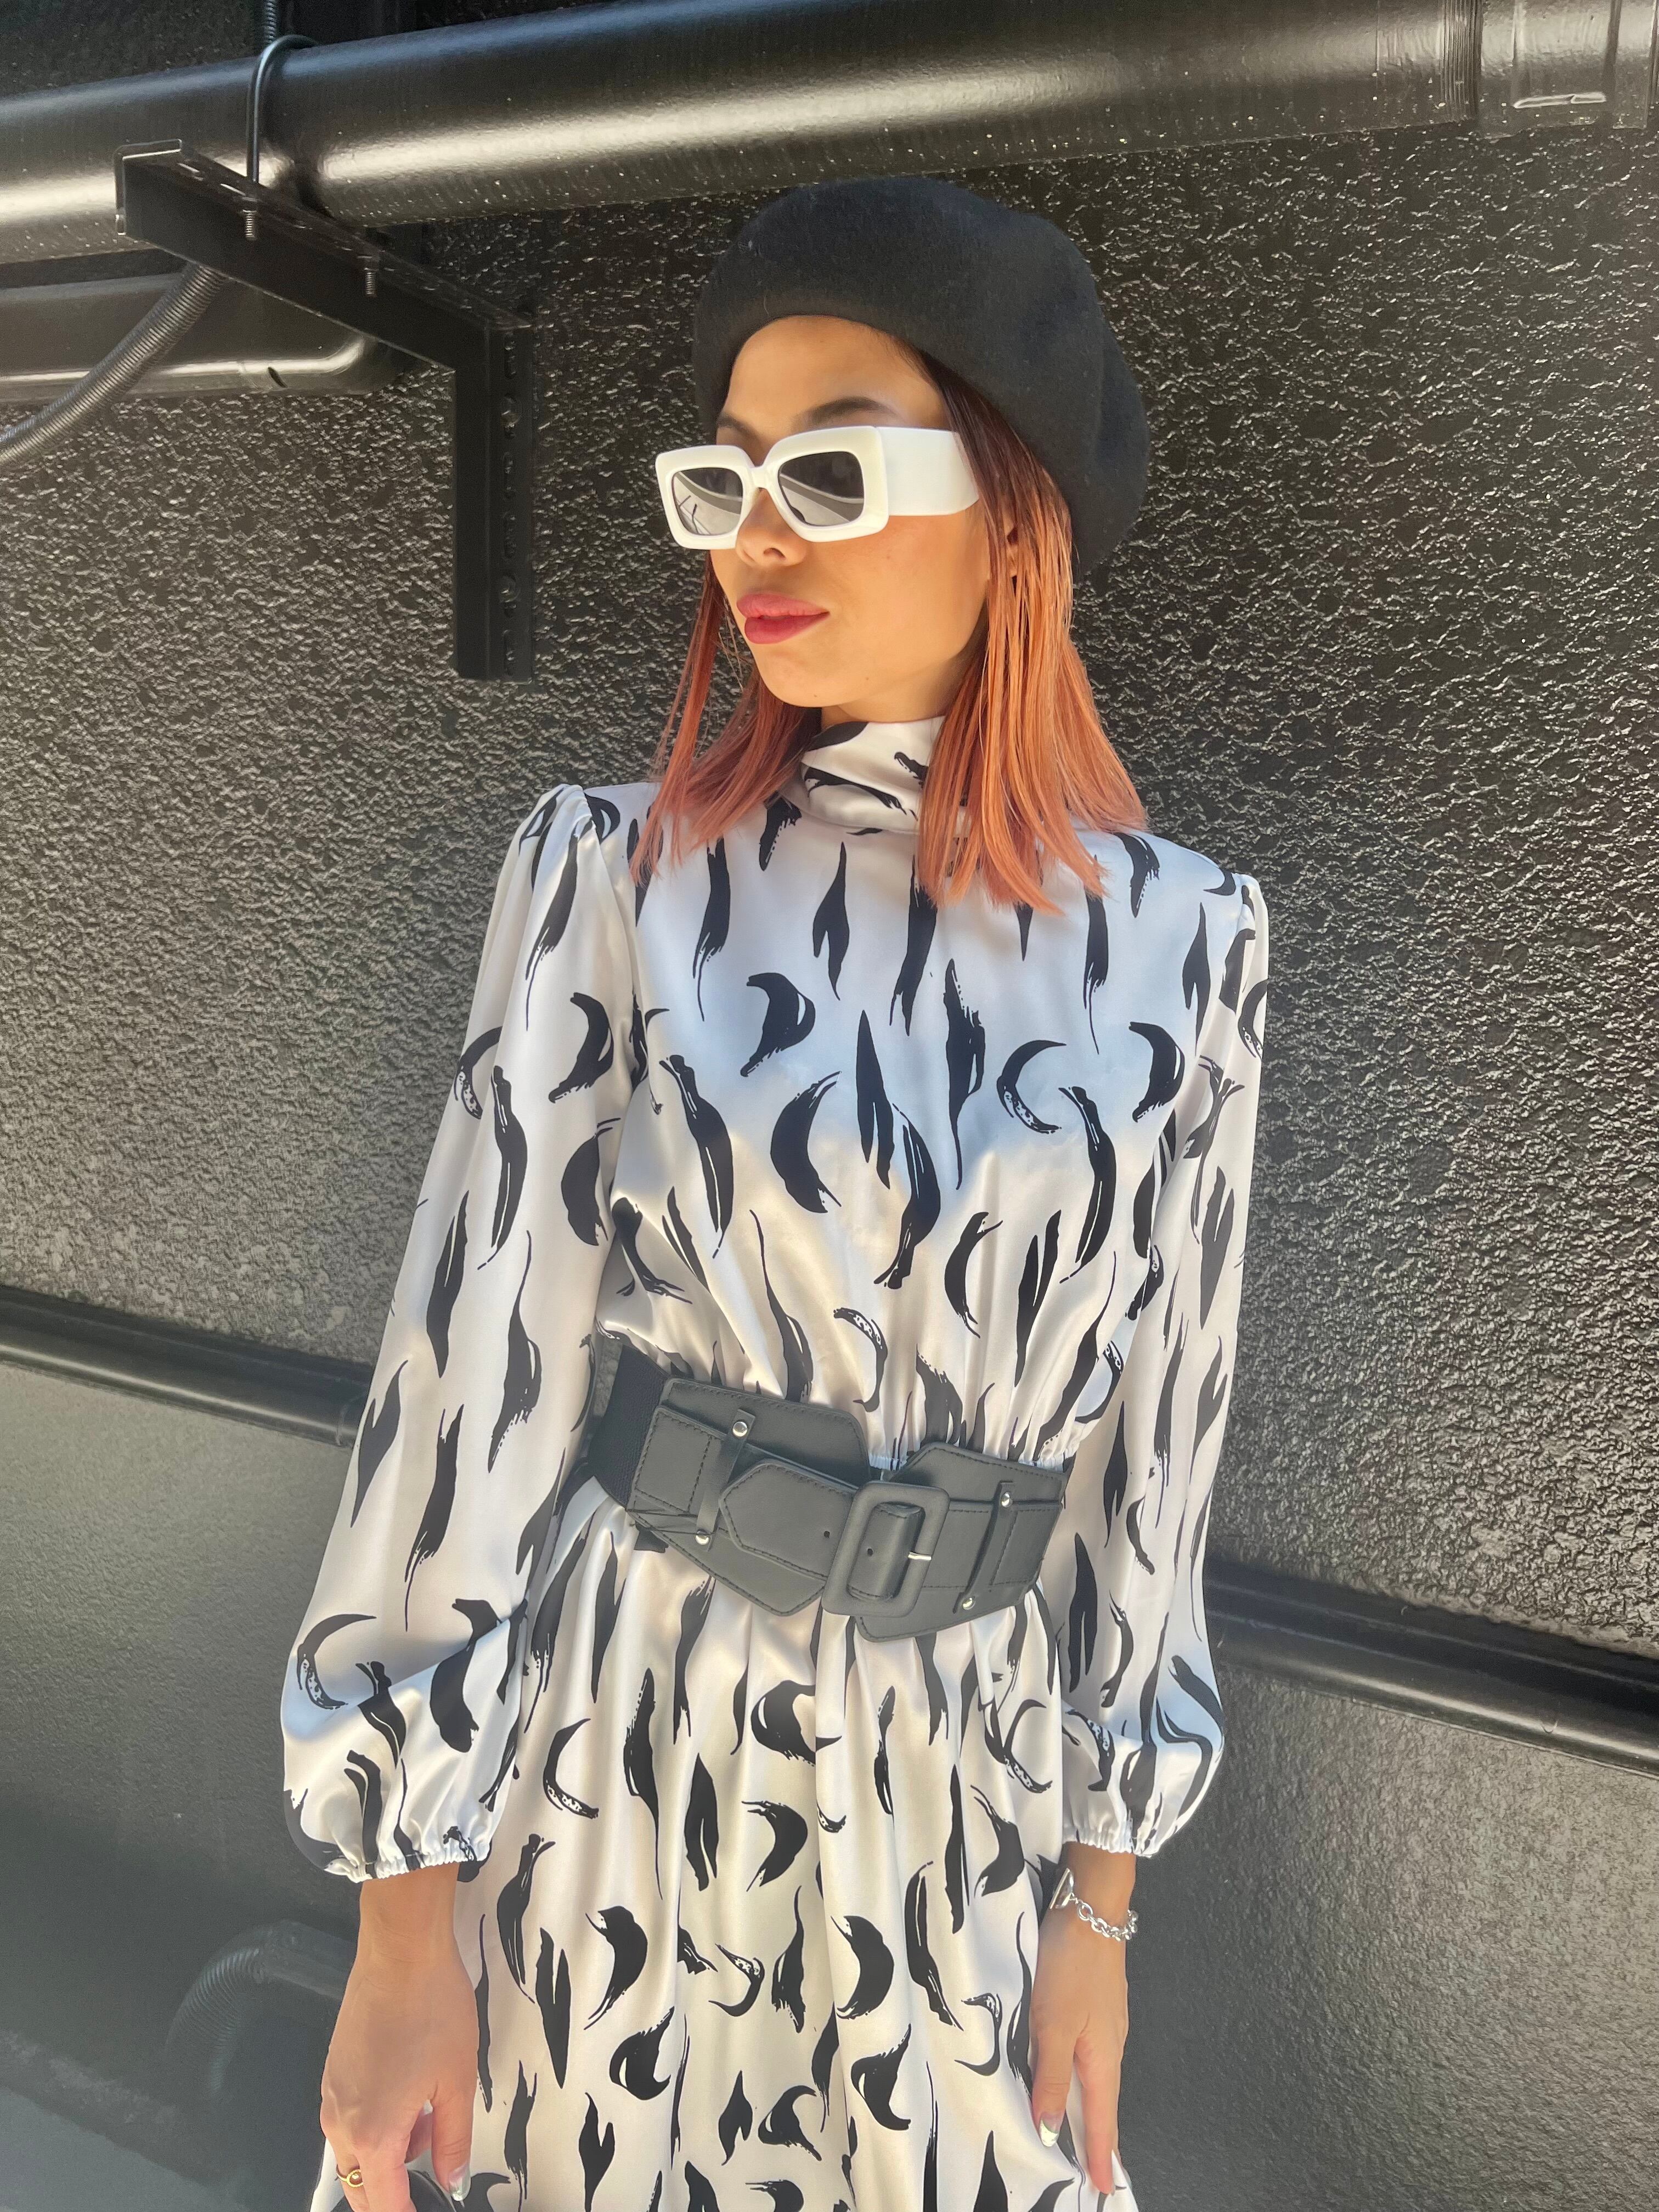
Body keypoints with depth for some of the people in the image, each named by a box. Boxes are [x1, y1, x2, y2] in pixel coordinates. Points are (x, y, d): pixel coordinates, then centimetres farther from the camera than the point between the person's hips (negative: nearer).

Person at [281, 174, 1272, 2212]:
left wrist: (1101, 1891, 5)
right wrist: (401, 1910, -7)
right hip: (599, 1755, -1)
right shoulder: (611, 877, -10)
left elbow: (1150, 1432, 1)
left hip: (951, 1802, 2)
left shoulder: (1175, 941, -6)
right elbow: (475, 1362, -10)